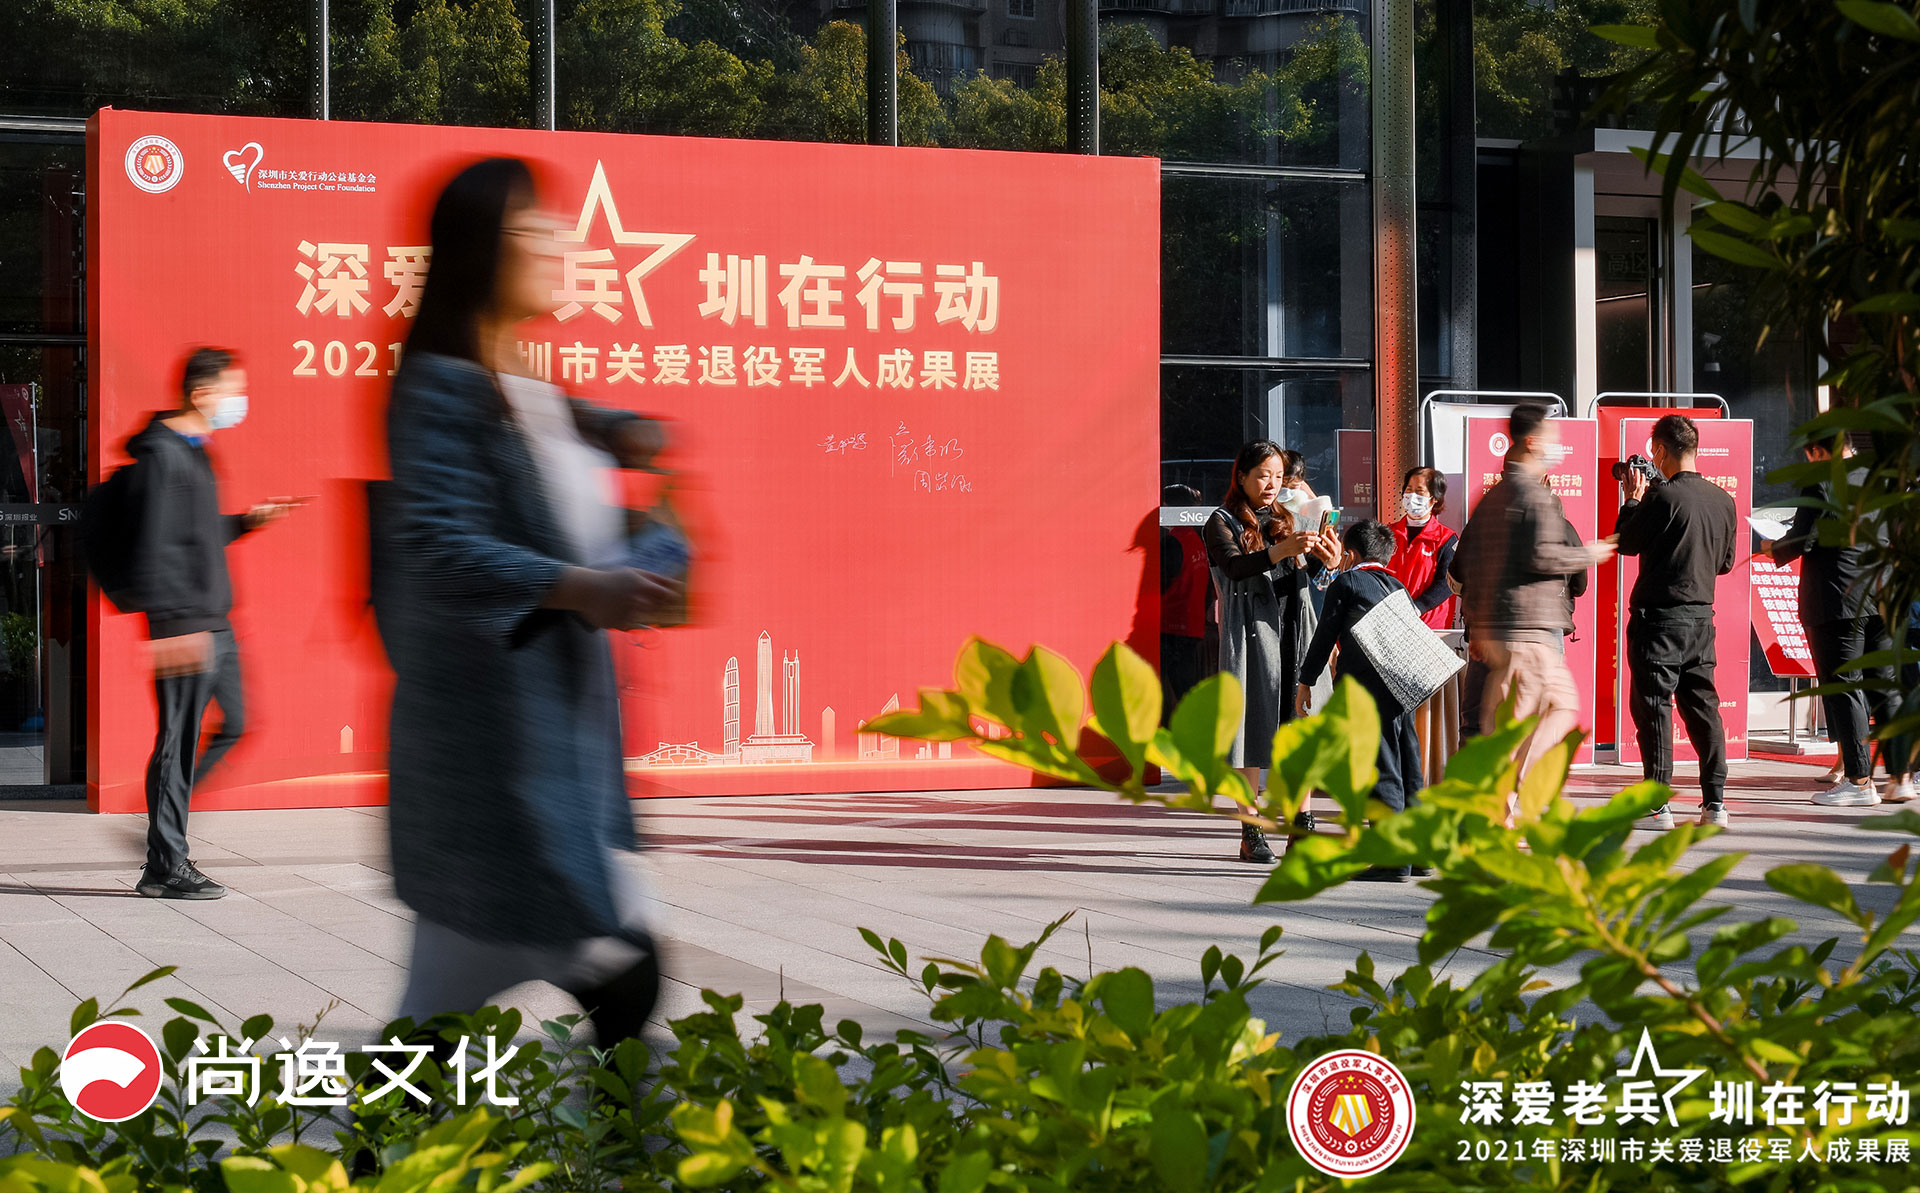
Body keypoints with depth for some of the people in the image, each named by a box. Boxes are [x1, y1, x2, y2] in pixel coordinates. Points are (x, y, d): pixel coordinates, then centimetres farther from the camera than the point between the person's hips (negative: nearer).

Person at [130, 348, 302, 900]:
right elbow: (157, 548, -21)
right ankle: (164, 867, 3)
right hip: (184, 623, -10)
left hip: (213, 621, 10)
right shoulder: (162, 455, -15)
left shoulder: (194, 451, 16)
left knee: (233, 724, 13)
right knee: (180, 739, -4)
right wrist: (175, 625, -25)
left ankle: (167, 818, 22)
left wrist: (247, 520, 15)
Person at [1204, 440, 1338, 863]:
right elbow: (1235, 567, -16)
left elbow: (1302, 575, 8)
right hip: (1251, 634, -5)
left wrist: (1320, 559, -14)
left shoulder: (1285, 519, 18)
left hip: (1294, 632, 5)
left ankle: (1302, 824, 3)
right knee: (1254, 727, -3)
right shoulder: (1222, 523, 2)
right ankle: (1250, 832, 1)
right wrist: (1281, 551, -29)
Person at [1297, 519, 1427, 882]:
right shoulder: (1399, 586, 20)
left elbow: (1325, 635, 1)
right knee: (1408, 765, 11)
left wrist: (1306, 681, 8)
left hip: (1366, 686, -7)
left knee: (1380, 768, -8)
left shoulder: (1345, 584, 2)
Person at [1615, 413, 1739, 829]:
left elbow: (1627, 543, -3)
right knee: (1702, 705, 11)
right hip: (1702, 614, 6)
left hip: (1659, 615, -6)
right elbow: (1726, 562, 14)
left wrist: (1633, 500, 9)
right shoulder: (1723, 499, 5)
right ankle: (1714, 801, 10)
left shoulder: (1663, 496, -15)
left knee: (1654, 706, -1)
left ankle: (1657, 806, -3)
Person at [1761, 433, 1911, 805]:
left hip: (1837, 602, -7)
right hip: (1882, 602, 7)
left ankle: (1859, 781, -2)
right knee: (1885, 686, 11)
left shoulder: (1822, 487, -12)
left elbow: (1799, 542, -13)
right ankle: (1899, 778, 11)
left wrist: (1772, 549, 7)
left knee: (1843, 689, -1)